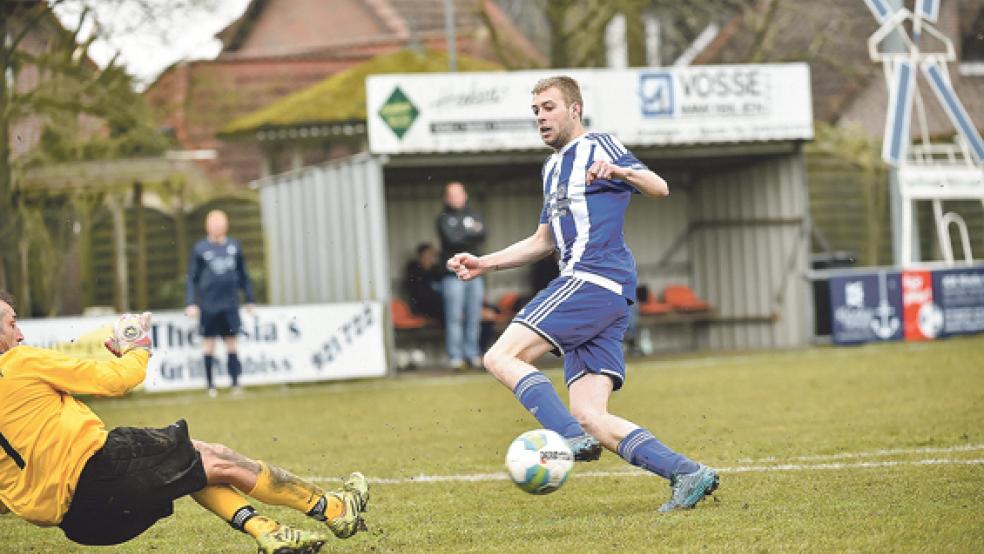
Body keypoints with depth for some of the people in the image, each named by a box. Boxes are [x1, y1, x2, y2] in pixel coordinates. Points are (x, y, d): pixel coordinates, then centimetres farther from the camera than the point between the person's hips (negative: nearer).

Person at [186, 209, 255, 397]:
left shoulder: (234, 246, 7)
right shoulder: (200, 249, -1)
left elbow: (243, 274, 16)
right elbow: (192, 278, 2)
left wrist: (249, 299, 15)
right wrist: (191, 303, -5)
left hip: (230, 304, 2)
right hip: (209, 304, -2)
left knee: (231, 342, 4)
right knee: (208, 343, 2)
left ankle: (235, 382, 6)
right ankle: (210, 385, 9)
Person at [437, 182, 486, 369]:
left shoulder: (474, 216, 17)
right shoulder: (444, 219, 6)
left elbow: (482, 235, -1)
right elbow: (451, 238, -10)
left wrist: (462, 238, -16)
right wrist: (472, 234, -5)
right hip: (453, 274, -4)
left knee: (474, 317, 3)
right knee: (454, 317, -7)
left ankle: (473, 353, 9)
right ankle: (455, 355, -6)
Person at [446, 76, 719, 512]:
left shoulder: (597, 147, 1)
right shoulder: (552, 169, 27)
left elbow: (659, 188, -10)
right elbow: (544, 241, 35)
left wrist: (621, 171, -30)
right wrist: (484, 263, 28)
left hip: (594, 280, -9)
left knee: (501, 357, -16)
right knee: (591, 417, -2)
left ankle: (572, 438, -27)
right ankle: (688, 474, -7)